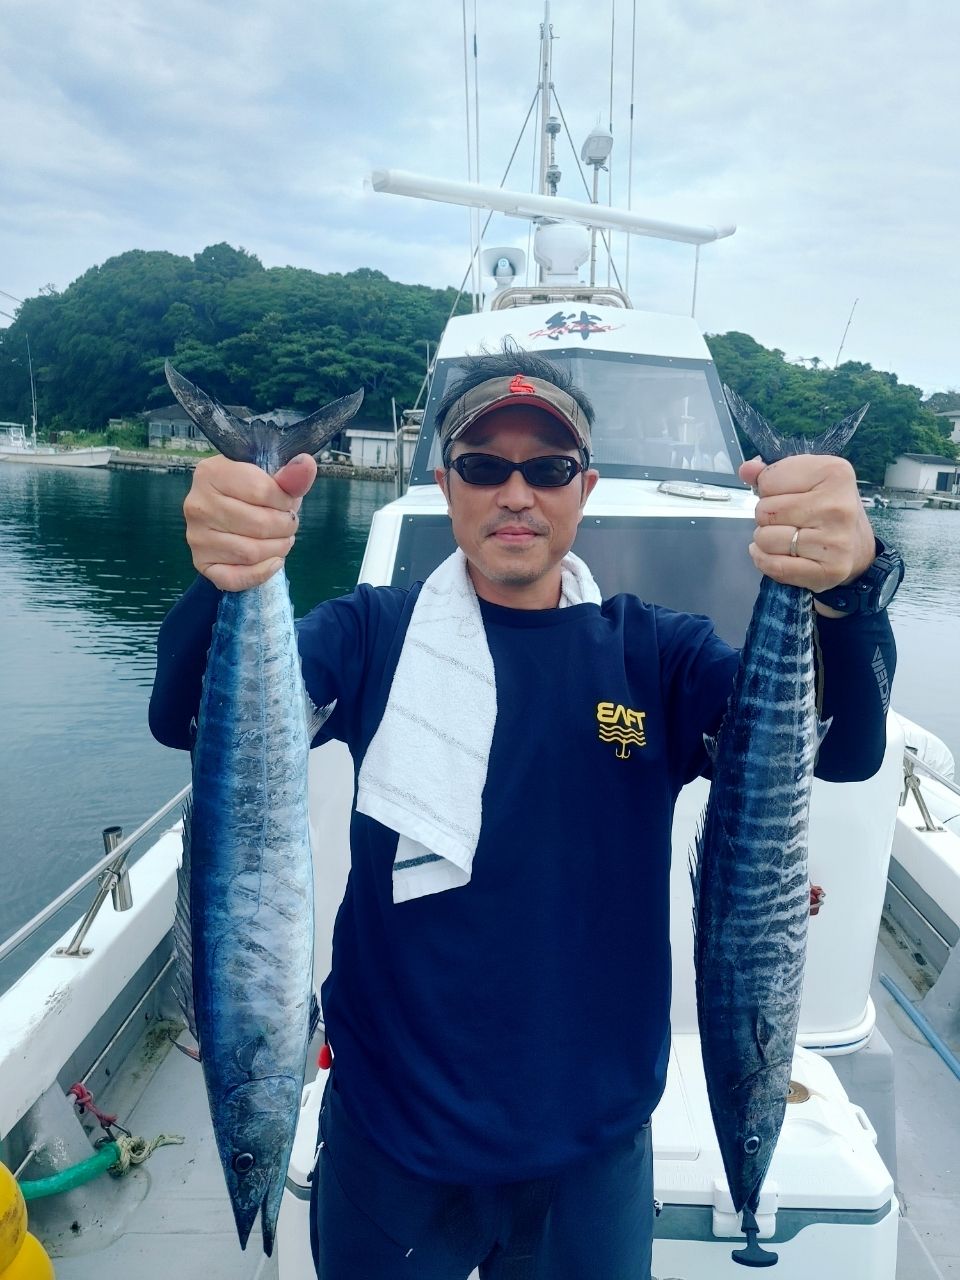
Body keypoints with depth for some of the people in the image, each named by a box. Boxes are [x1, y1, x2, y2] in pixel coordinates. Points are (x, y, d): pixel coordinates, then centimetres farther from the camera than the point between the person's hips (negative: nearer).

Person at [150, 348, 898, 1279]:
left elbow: (845, 748, -18)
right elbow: (188, 719, -19)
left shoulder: (654, 653, -5)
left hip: (593, 1140, 1)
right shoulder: (376, 635, -7)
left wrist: (847, 586, -39)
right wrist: (220, 583, -41)